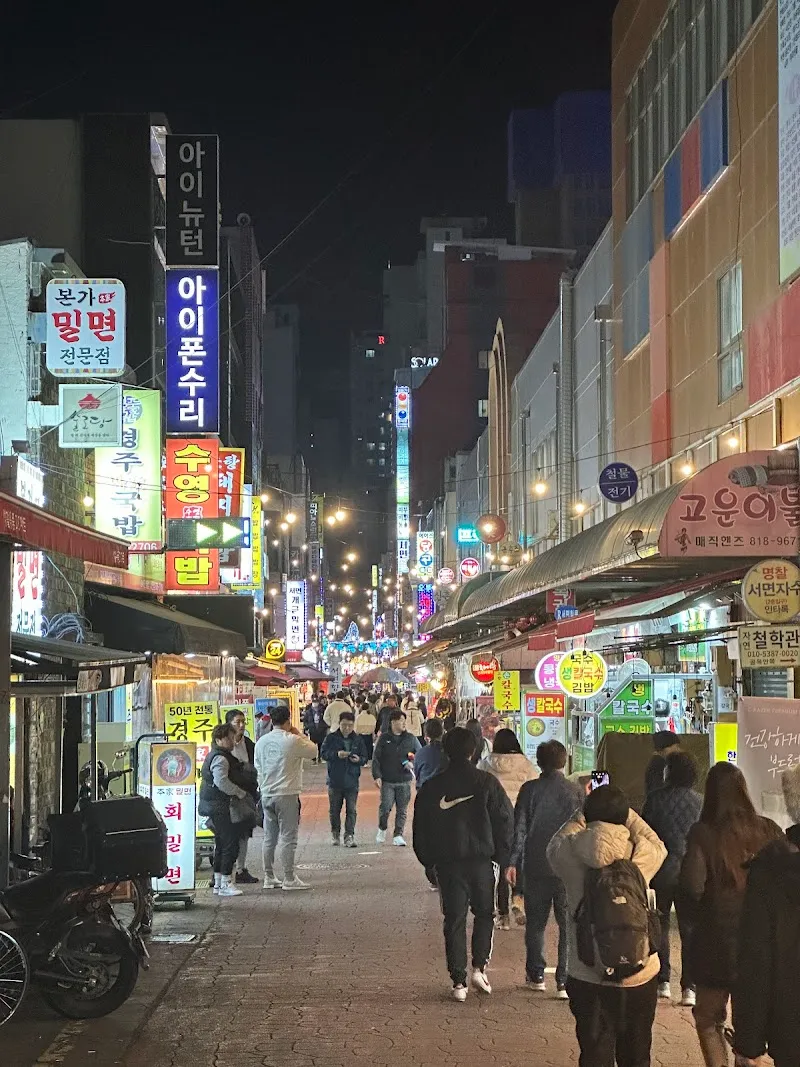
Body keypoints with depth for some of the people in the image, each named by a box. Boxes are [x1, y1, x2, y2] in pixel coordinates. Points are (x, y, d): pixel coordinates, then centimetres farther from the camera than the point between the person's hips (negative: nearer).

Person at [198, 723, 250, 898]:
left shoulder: (214, 755, 18)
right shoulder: (220, 758, -16)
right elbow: (221, 782, -27)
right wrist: (240, 792, -16)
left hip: (212, 806, 11)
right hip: (217, 807, -11)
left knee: (221, 844, 17)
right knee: (231, 844, -10)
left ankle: (218, 883, 23)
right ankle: (224, 885, -10)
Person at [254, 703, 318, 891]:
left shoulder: (261, 742, 6)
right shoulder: (292, 741, -13)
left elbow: (258, 768, 12)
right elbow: (313, 751, 0)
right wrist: (299, 735, 8)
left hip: (267, 795, 6)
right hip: (287, 795, -6)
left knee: (270, 838, 12)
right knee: (288, 837, -2)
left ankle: (269, 877, 16)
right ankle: (289, 879, -1)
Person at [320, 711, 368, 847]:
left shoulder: (358, 740, 5)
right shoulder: (331, 738, 0)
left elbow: (365, 758, 6)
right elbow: (324, 753, -6)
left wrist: (359, 759, -16)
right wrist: (336, 754, -22)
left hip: (352, 781, 0)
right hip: (335, 780, 0)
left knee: (351, 810, -4)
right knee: (335, 809, 11)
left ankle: (349, 836, -3)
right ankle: (335, 833, 26)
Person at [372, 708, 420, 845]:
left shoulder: (410, 739, 5)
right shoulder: (384, 738, 1)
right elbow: (376, 758, 1)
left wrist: (413, 763, -7)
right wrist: (377, 776, -8)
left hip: (404, 781, 2)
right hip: (387, 781, -2)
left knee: (402, 810, 3)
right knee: (385, 807, -4)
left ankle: (398, 835, 12)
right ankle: (382, 829, 21)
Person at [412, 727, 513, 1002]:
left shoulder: (431, 787, 2)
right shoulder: (487, 783, -4)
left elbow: (420, 829, 7)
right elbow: (505, 821, -4)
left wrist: (428, 861, 16)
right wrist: (504, 858, 5)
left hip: (447, 863, 1)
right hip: (482, 860, -1)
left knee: (454, 920, 6)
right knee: (484, 913, 17)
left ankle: (459, 981, 3)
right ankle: (479, 967, 2)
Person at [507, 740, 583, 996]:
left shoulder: (529, 790, -1)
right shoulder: (575, 791, -2)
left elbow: (519, 828, -3)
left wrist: (512, 862, 0)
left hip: (536, 867, 1)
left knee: (535, 923, 14)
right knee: (569, 926, 3)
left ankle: (536, 976, 20)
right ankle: (565, 982, -3)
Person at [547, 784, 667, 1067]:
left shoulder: (571, 853, -12)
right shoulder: (640, 853, -11)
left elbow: (554, 846, 12)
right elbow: (659, 848, 13)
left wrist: (583, 813, 14)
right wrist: (624, 811, 14)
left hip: (588, 979, 0)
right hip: (640, 977, 0)